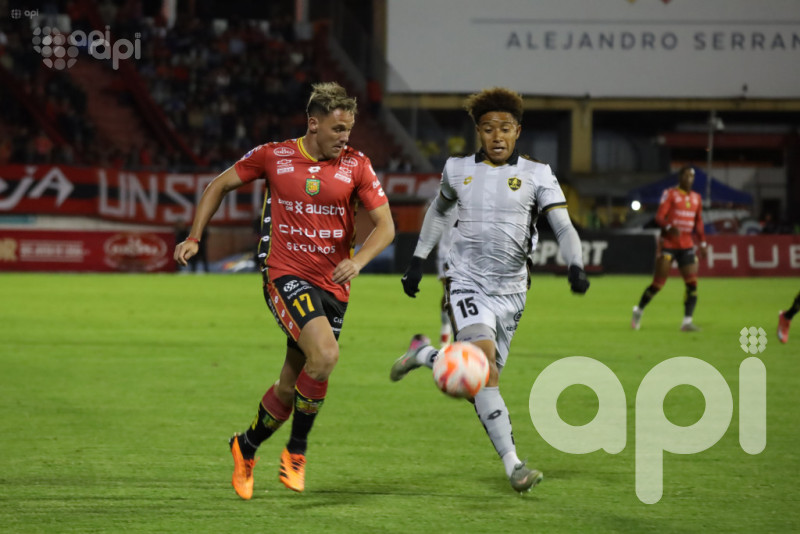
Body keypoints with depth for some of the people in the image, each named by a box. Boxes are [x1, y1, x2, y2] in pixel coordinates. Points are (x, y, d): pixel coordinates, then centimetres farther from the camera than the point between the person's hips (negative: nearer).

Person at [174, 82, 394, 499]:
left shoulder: (356, 166, 1)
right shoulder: (274, 156, -1)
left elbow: (385, 224, 0)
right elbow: (220, 185, 13)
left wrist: (358, 260, -19)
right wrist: (194, 238, 6)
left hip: (332, 287, 3)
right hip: (285, 276, -3)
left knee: (291, 388, 7)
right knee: (325, 355, -27)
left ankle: (247, 445, 35)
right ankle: (296, 449, -9)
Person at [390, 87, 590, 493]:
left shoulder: (536, 175, -1)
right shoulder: (458, 170, 4)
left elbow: (563, 227, -8)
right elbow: (439, 210, 24)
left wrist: (575, 266, -26)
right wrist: (417, 260, 23)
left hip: (510, 291, 2)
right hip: (467, 284, -1)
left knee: (479, 385, 7)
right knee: (485, 362, -23)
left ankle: (423, 355, 37)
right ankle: (512, 463, -23)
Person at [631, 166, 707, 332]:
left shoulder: (696, 198, 13)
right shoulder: (670, 194, -4)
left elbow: (699, 223, 21)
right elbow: (659, 217, -12)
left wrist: (702, 243, 13)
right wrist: (670, 227, -31)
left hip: (687, 246, 5)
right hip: (668, 244, -5)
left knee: (692, 284, -8)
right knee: (658, 283, -4)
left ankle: (687, 321, -6)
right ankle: (639, 310, 18)